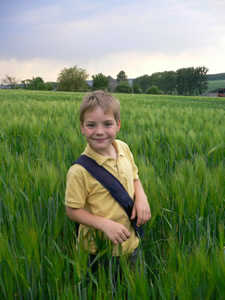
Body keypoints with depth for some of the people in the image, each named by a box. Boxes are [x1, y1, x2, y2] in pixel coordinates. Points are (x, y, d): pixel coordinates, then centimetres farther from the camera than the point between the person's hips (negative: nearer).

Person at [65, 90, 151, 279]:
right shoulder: (79, 171, -25)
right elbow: (73, 210, -15)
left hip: (131, 242, 6)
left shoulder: (123, 148, -7)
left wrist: (141, 197, -10)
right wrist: (105, 224, -26)